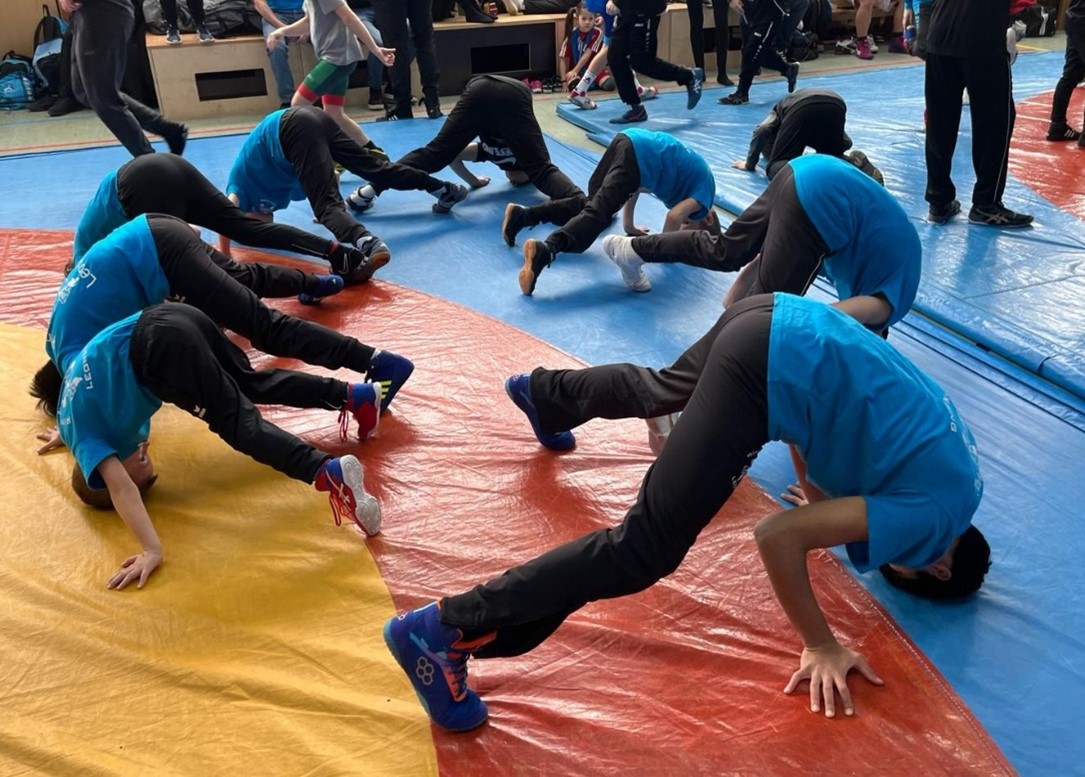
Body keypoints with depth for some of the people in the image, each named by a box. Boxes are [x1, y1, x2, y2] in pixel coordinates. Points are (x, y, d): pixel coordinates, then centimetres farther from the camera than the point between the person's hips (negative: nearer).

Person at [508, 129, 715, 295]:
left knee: (588, 203, 18)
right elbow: (675, 216, -5)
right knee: (598, 212, -21)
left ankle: (523, 214, 5)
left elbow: (632, 181, 37)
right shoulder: (705, 193, 13)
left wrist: (628, 225, 41)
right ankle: (545, 250, -43)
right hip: (639, 155, -8)